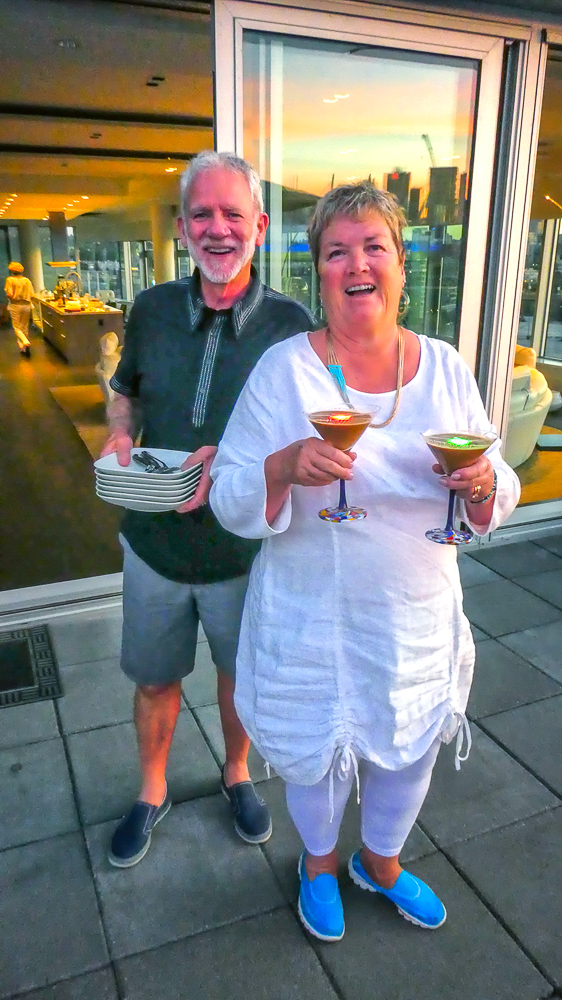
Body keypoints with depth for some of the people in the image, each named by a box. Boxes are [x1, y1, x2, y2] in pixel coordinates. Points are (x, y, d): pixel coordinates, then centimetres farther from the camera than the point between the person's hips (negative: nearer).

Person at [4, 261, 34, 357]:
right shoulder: (27, 280, 1)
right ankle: (26, 349, 17)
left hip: (15, 305, -3)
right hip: (26, 305, 3)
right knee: (25, 327, 14)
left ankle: (26, 343, -21)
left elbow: (9, 295, -16)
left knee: (17, 327, 5)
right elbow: (32, 294, -2)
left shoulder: (10, 280, -9)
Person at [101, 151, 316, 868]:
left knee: (240, 673, 20)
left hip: (246, 547, -1)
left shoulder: (290, 324, -12)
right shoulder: (152, 309, -4)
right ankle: (151, 792, 46)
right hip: (154, 543, 2)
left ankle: (237, 773, 50)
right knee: (154, 679, 19)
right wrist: (119, 434, -9)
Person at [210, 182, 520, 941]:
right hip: (312, 616, -2)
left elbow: (498, 498, 0)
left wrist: (481, 486, -23)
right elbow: (231, 503, -13)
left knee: (409, 750, 23)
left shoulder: (445, 368, -4)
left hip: (418, 615, 3)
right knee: (317, 753, 19)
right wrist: (285, 468, -32)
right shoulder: (282, 369, -13)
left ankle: (381, 863, 57)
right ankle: (319, 863, 55)